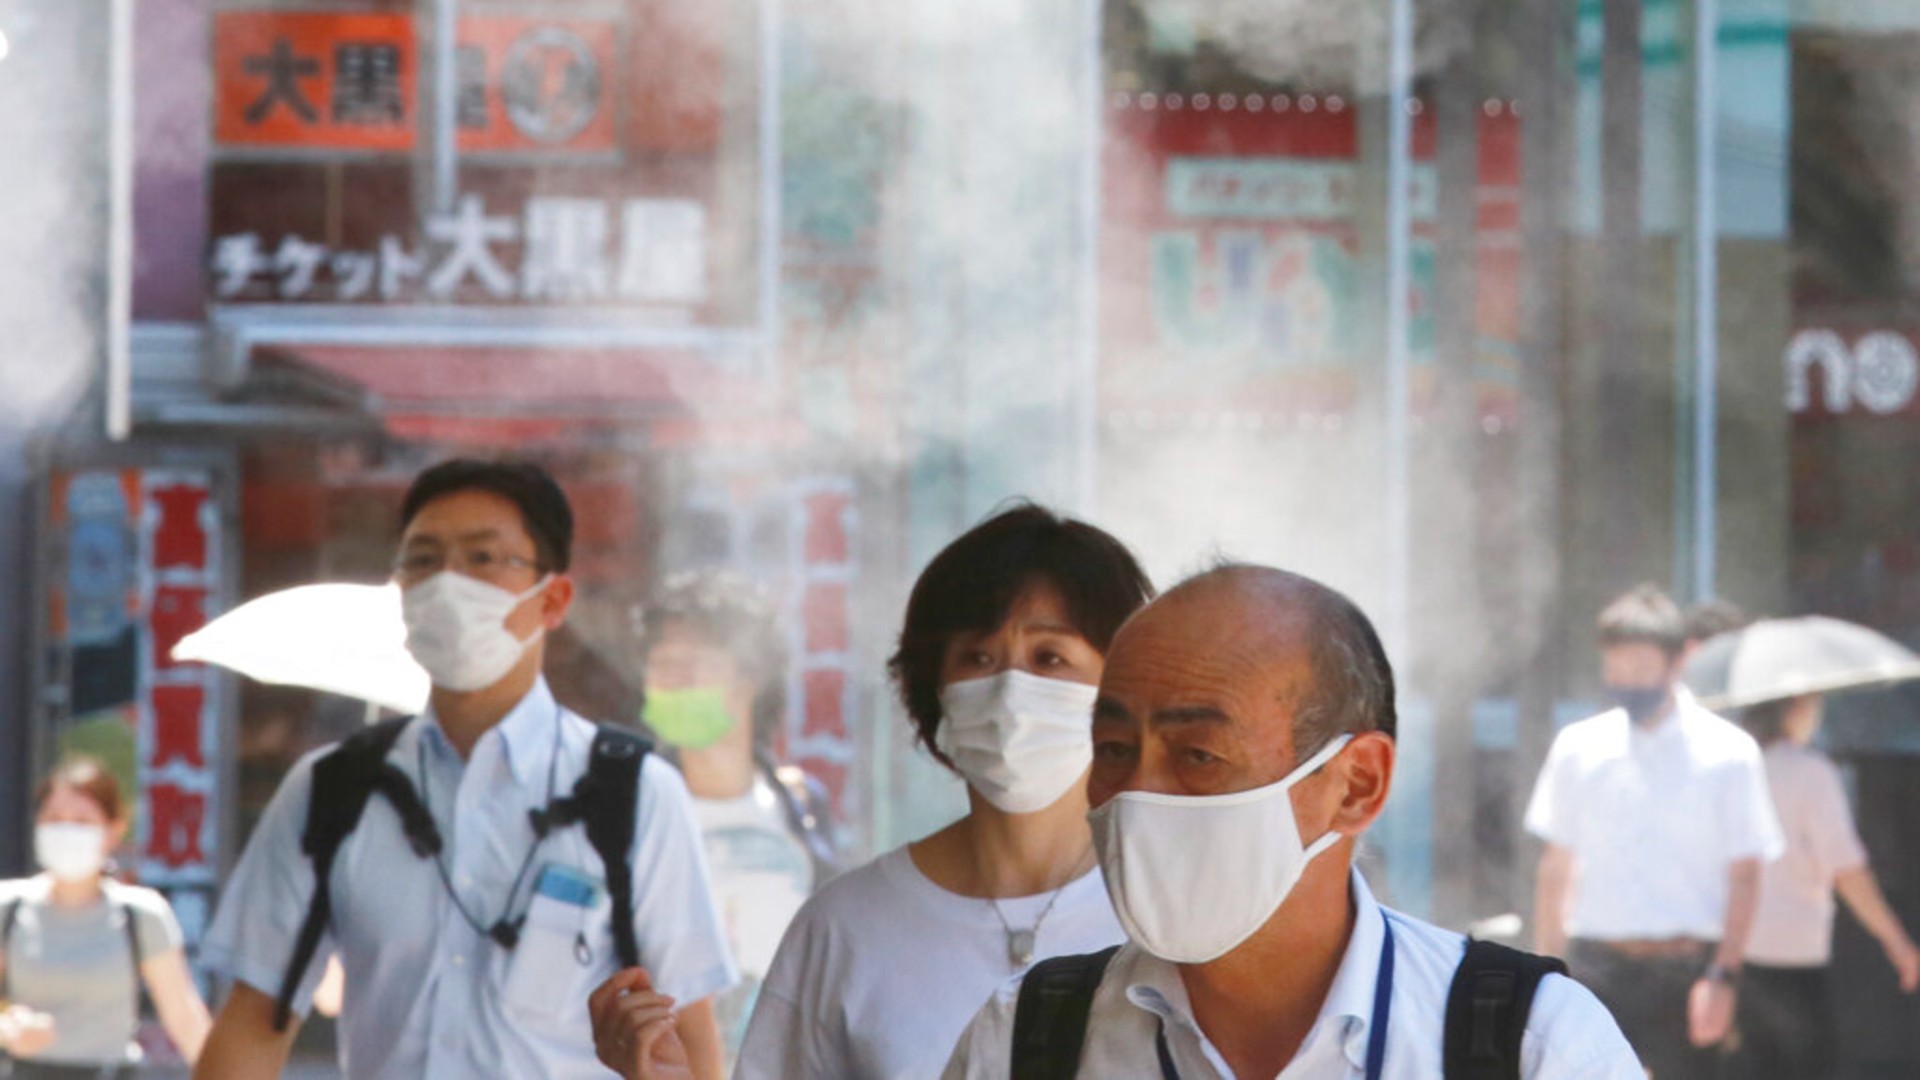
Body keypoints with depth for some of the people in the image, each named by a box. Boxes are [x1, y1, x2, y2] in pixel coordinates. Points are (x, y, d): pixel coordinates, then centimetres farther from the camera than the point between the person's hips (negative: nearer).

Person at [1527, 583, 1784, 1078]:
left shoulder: (1728, 754, -1)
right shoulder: (1579, 749, 7)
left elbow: (1744, 875, -2)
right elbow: (1556, 867, 11)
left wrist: (1723, 976, -11)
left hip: (1686, 970, -2)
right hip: (1599, 968, 2)